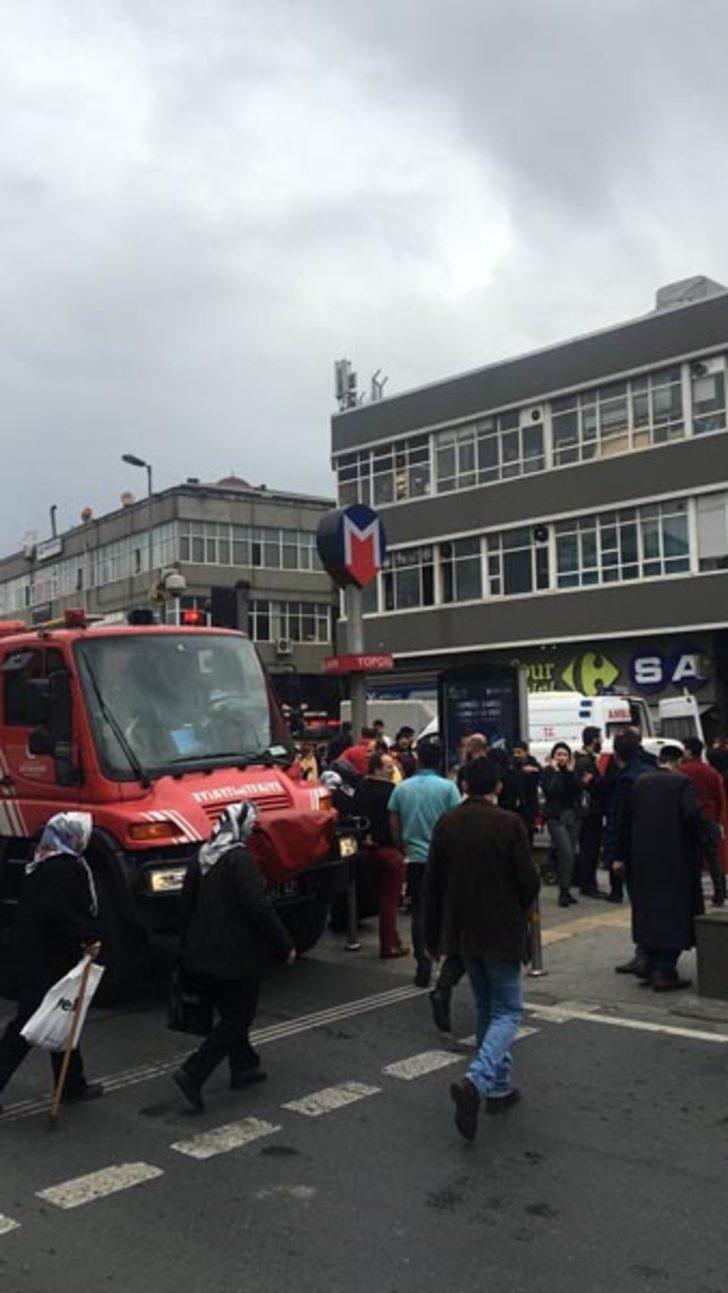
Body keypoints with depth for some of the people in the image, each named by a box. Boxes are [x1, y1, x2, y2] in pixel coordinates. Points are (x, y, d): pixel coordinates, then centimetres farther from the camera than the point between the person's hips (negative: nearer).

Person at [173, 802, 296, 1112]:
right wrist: (285, 945, -11)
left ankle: (243, 1066, 32)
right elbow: (260, 908, -21)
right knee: (236, 1019, 1)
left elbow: (186, 904, 13)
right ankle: (192, 1074, -5)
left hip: (202, 956, 8)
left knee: (231, 1013, 22)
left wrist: (187, 947, 23)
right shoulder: (241, 860, -19)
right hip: (237, 956, -8)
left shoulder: (201, 858, 6)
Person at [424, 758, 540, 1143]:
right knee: (507, 1011, 3)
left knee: (486, 1007, 20)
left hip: (462, 930, 5)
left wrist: (433, 935, 13)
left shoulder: (447, 824, 0)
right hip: (501, 930, -5)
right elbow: (529, 881, -11)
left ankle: (499, 1086, 27)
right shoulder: (509, 824, -13)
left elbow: (433, 883, 4)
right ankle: (476, 1081, -18)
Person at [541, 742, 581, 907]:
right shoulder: (547, 772, -1)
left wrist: (570, 772, -9)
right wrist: (556, 772, -13)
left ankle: (566, 890, 16)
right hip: (555, 817, -5)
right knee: (567, 852, -17)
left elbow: (578, 791, -3)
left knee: (570, 854, 6)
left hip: (572, 815, 5)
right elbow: (549, 791, -17)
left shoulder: (571, 772, 11)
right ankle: (563, 891, -11)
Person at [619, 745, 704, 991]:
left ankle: (650, 966, 21)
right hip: (674, 859, -5)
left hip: (642, 859, 5)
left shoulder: (639, 783, 6)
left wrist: (624, 856, 15)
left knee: (647, 910, 15)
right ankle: (665, 973, 0)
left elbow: (626, 820, 9)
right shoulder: (682, 782, -9)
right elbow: (692, 814, -21)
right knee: (674, 912, 2)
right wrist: (696, 842, -2)